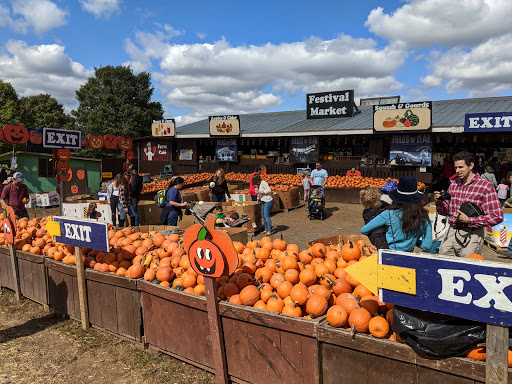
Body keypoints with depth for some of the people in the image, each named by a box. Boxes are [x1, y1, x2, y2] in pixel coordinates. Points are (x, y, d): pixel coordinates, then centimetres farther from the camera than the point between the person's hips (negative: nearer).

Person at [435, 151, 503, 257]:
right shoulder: (454, 184, 10)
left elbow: (497, 217, -12)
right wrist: (439, 202, -6)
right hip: (452, 233, 5)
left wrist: (469, 220, -17)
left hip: (472, 236, -5)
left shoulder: (486, 186, -7)